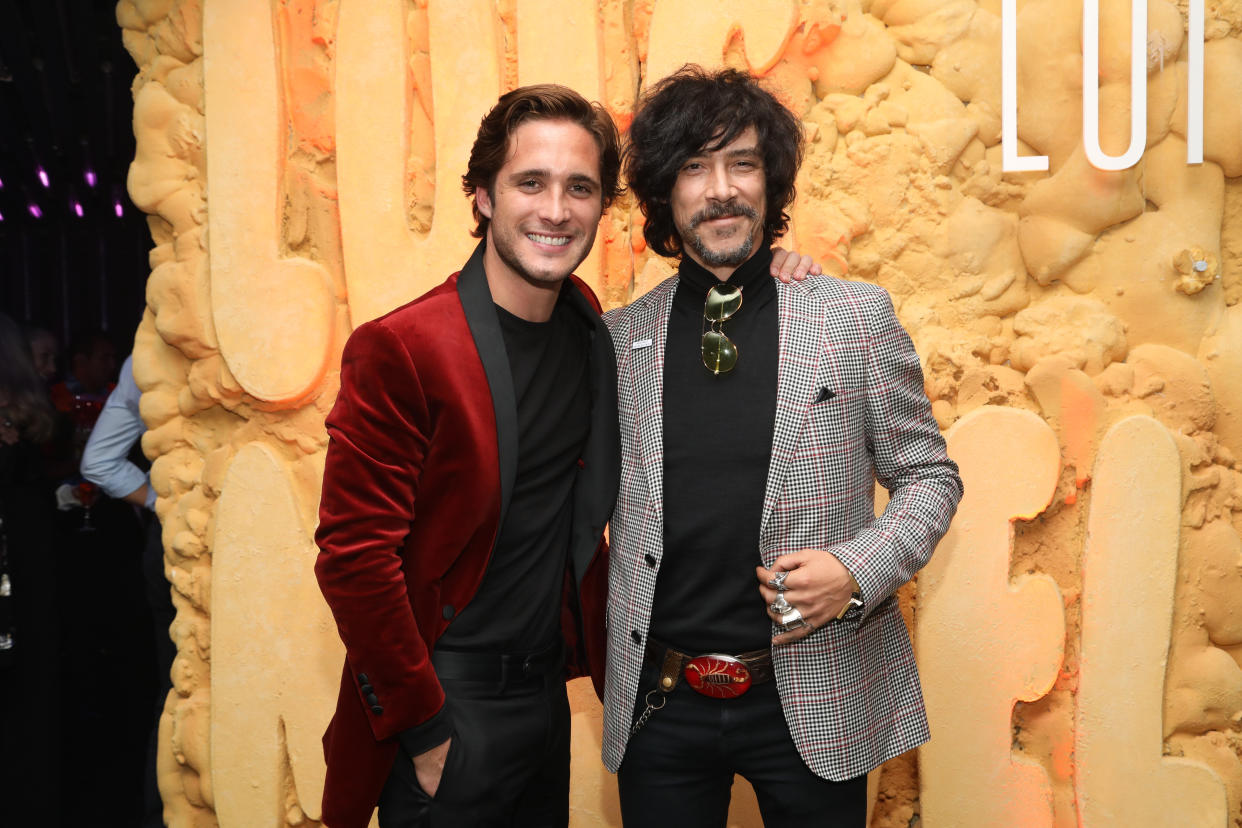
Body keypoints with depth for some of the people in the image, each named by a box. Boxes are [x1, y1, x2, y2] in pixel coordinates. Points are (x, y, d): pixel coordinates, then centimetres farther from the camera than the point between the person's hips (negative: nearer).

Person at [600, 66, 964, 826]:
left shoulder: (856, 316, -2)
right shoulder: (618, 337, 2)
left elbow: (929, 476, 3)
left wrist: (859, 570, -13)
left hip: (813, 700, -1)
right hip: (659, 703, 2)